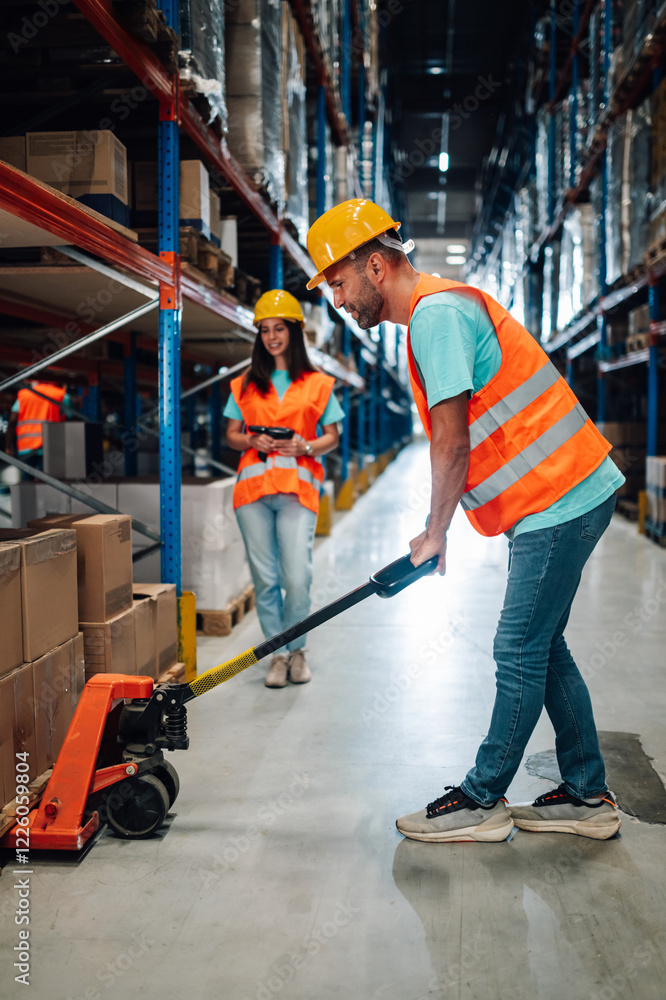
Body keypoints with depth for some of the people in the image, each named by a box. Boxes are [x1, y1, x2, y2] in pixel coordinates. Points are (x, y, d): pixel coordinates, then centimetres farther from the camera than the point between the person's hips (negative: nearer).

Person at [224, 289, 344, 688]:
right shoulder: (245, 385, 16)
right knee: (265, 577, 1)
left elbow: (332, 437, 10)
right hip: (253, 486, 2)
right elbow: (231, 435, 17)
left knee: (298, 577, -10)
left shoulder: (317, 384, 9)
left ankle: (296, 648, 13)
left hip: (298, 488, -2)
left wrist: (306, 446, -9)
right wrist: (252, 441, -5)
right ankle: (279, 653, 15)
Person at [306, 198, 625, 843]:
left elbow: (452, 444, -19)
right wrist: (435, 531, 15)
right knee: (541, 648, 14)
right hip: (564, 494, 10)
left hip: (560, 499, -10)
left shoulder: (436, 312, -16)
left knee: (521, 654, -2)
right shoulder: (435, 312, 17)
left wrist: (435, 533, -7)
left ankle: (480, 802, 10)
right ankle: (587, 796, 23)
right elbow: (458, 440, 18)